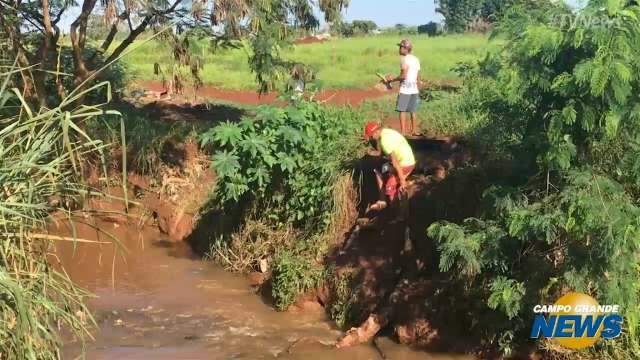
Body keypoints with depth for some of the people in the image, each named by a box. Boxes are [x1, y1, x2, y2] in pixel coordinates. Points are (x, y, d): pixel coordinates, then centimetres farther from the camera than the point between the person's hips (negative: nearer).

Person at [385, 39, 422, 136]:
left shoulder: (405, 59, -12)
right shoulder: (416, 59, 12)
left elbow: (403, 76, -19)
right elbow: (418, 77, 15)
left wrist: (393, 79, -8)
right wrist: (418, 89, 22)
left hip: (405, 89, -8)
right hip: (414, 89, 8)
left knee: (402, 111, -4)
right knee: (413, 110, 13)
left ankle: (403, 132, -7)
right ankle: (414, 130, 19)